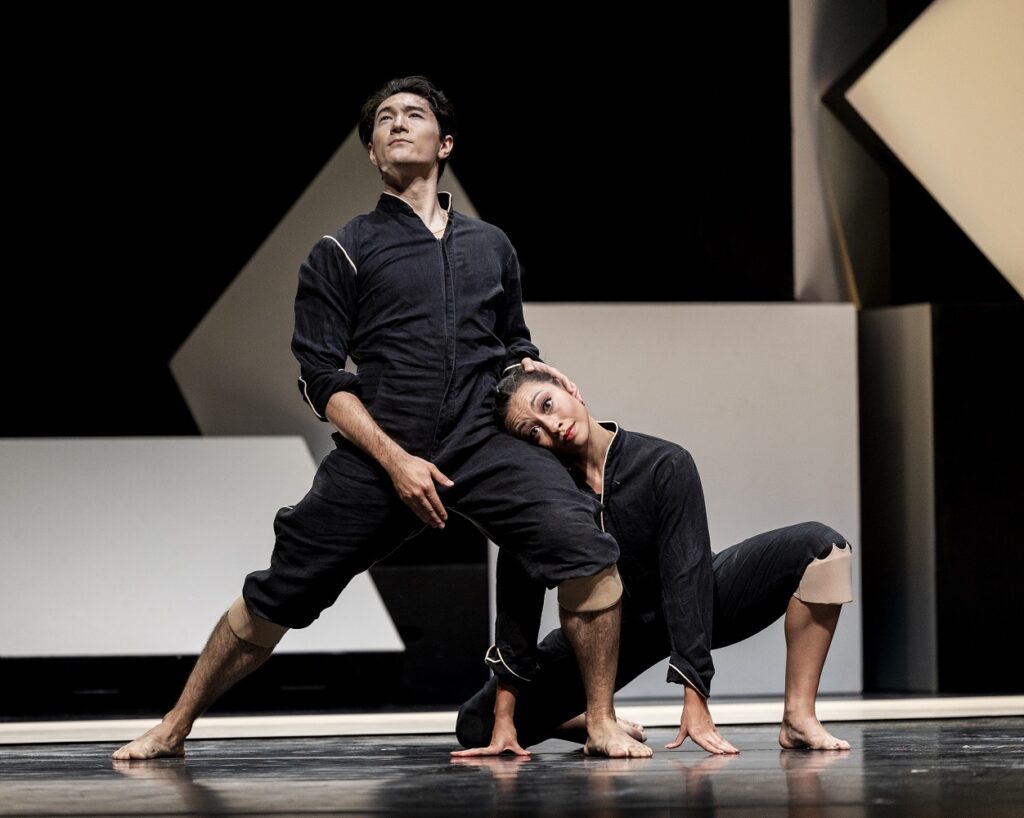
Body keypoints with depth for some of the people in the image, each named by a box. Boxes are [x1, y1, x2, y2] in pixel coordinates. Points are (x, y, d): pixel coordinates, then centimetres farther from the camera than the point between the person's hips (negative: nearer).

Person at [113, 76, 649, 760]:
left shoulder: (491, 247, 19)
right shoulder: (341, 254, 9)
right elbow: (322, 378, 2)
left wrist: (531, 368, 7)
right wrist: (395, 461, -10)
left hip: (485, 446, 2)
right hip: (378, 453, -2)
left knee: (586, 548, -21)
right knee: (277, 598, 0)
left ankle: (602, 723, -7)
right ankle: (176, 728, 19)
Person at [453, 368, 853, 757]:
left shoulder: (665, 466, -25)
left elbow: (686, 579, -30)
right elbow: (516, 605, -17)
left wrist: (696, 703, -37)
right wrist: (504, 722, -21)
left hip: (696, 607, -2)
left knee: (817, 545, -28)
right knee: (478, 728, -9)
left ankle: (798, 717, -25)